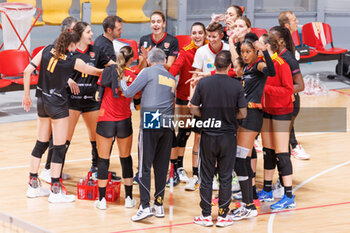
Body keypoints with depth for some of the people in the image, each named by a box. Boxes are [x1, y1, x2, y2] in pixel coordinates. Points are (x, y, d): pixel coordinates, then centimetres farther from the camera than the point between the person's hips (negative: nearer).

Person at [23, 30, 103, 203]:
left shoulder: (47, 51, 0)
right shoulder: (73, 61, -12)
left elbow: (28, 71, -2)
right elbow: (92, 71, 4)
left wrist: (26, 95, 7)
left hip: (42, 101, 6)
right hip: (57, 104, -6)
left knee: (41, 144, 16)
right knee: (59, 147, 1)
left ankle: (33, 185, 21)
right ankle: (55, 191, 3)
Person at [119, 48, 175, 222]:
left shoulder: (148, 72, 2)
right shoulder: (172, 78, 20)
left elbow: (129, 92, 1)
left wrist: (121, 81, 20)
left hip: (151, 123, -5)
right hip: (168, 124, 5)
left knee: (145, 166, -6)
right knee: (161, 167, 11)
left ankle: (145, 206, -14)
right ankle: (159, 205, 14)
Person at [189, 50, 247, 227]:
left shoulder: (203, 83, -7)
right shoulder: (236, 86, -9)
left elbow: (193, 108, -3)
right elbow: (242, 113, -5)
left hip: (208, 136, 1)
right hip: (228, 136, 0)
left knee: (206, 177, 9)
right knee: (225, 178, 8)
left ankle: (206, 216, 14)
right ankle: (223, 216, 12)